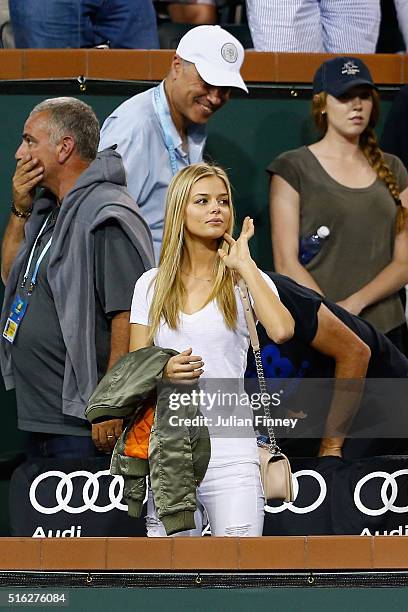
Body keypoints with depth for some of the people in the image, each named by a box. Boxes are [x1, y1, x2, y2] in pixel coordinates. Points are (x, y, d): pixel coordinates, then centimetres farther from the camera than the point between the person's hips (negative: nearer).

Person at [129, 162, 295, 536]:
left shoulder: (246, 280, 3)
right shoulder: (151, 285, 10)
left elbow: (281, 331, -18)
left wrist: (245, 263, -10)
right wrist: (163, 373, -13)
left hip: (230, 449, -2)